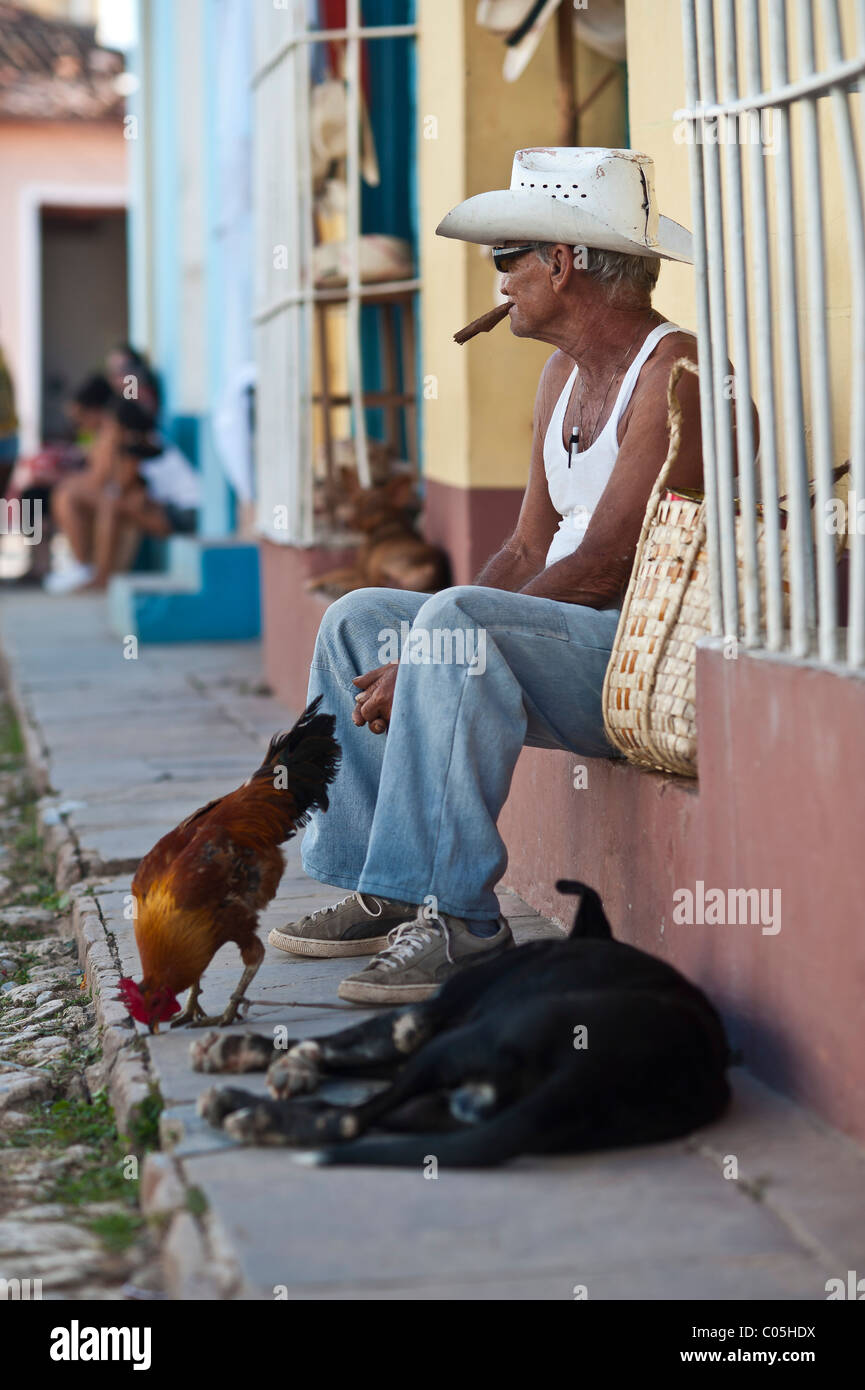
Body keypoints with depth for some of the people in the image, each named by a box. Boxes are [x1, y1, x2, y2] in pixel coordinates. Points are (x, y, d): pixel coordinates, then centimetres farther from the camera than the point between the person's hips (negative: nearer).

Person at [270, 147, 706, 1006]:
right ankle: (379, 892, 6)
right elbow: (528, 551, 13)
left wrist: (435, 649, -20)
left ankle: (457, 918, -26)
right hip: (574, 644, 10)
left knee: (458, 623, -32)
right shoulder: (564, 374, 15)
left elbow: (598, 572, -22)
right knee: (357, 620, 7)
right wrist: (429, 652, -3)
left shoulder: (674, 371, -16)